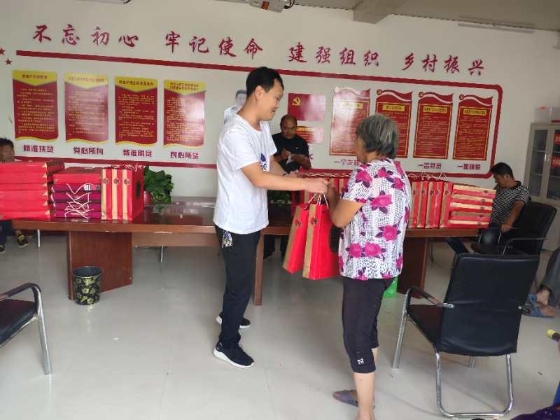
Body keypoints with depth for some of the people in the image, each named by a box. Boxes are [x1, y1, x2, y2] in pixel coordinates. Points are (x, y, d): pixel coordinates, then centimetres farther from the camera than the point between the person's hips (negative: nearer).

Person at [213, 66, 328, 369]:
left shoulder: (263, 126, 5)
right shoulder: (235, 132, -26)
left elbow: (271, 164, 12)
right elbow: (259, 178, -34)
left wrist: (291, 180, -7)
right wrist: (306, 183, -32)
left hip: (253, 219, 9)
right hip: (235, 223, -9)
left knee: (241, 277, 26)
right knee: (242, 282, 2)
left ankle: (228, 314, 50)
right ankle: (227, 344, 21)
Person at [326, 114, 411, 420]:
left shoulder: (367, 172, -18)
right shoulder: (398, 171, 10)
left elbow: (340, 219, -13)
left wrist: (332, 197, 5)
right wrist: (345, 199, 19)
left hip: (364, 266, -10)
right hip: (386, 263, 10)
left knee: (355, 337, 0)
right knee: (366, 327, 22)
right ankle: (365, 392, 37)